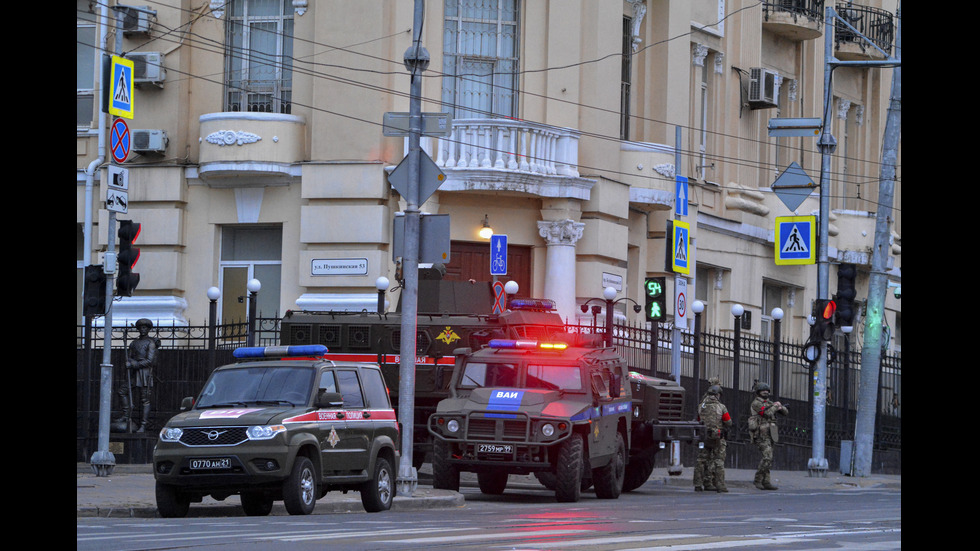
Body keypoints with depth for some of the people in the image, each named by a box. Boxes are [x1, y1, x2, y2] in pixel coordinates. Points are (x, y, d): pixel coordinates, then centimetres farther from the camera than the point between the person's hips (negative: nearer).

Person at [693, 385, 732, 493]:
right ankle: (719, 485, 1)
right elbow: (728, 423, -4)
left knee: (701, 460, 9)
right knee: (718, 461, 3)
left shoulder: (701, 406, 3)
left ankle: (698, 484, 7)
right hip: (717, 438, -3)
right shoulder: (721, 407, -8)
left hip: (703, 436, 3)